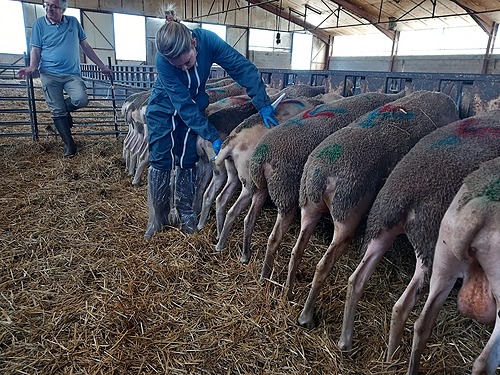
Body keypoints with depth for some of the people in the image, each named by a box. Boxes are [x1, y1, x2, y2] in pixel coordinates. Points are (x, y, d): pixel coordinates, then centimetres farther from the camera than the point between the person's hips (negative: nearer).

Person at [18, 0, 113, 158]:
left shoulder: (73, 22, 9)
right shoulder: (39, 24, 4)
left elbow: (85, 46, 14)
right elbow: (36, 50, 3)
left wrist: (101, 66, 12)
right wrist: (32, 66, -17)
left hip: (72, 74, 1)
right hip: (49, 74, -1)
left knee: (81, 100, -25)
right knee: (57, 111, -4)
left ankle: (64, 109, 10)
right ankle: (69, 145, 7)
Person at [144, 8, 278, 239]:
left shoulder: (208, 40, -27)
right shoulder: (162, 61, -33)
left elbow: (244, 68, -25)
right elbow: (183, 105, -33)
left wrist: (263, 106, -31)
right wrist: (212, 137, -34)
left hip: (193, 106, 2)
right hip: (163, 108, -2)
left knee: (187, 161, 1)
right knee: (160, 161, -4)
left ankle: (185, 211, 15)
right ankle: (158, 216, 9)